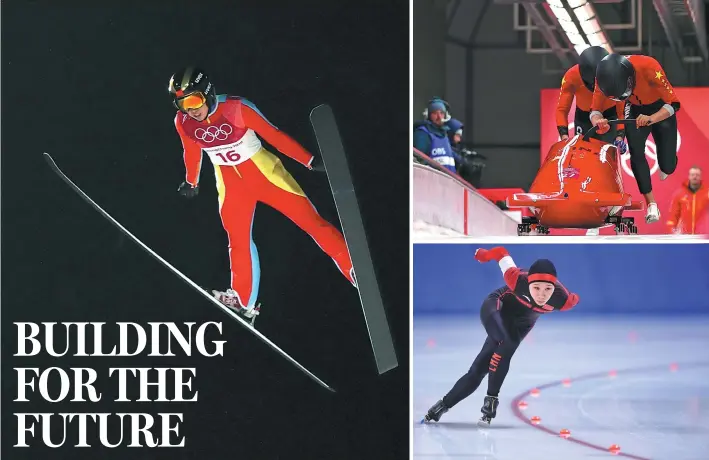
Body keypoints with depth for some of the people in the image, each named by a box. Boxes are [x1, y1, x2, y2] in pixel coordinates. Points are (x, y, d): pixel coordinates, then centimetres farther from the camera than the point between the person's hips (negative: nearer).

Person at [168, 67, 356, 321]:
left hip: (262, 170, -4)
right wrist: (191, 182, 24)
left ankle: (356, 271, 2)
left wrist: (310, 161, -19)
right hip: (230, 182, 4)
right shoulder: (183, 123, -12)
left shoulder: (236, 108, -26)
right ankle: (244, 301, 18)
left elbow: (273, 134, -20)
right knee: (238, 240, 4)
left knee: (310, 219, -5)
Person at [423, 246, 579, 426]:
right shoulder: (517, 280, -37)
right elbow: (501, 252, -20)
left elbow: (573, 299, -8)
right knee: (507, 345, -33)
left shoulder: (562, 299, -32)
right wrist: (485, 254, 0)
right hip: (496, 309, -4)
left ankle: (444, 404, 15)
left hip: (520, 324, 4)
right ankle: (491, 399, -21)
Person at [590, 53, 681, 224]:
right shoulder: (604, 74, -28)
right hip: (636, 110, 2)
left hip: (661, 110, -2)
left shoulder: (649, 67, -39)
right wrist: (598, 121, -46)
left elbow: (673, 104, -35)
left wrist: (651, 119, -53)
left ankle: (664, 166, 37)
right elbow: (595, 111, -21)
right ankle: (651, 205, -7)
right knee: (636, 152, -19)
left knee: (668, 166, -3)